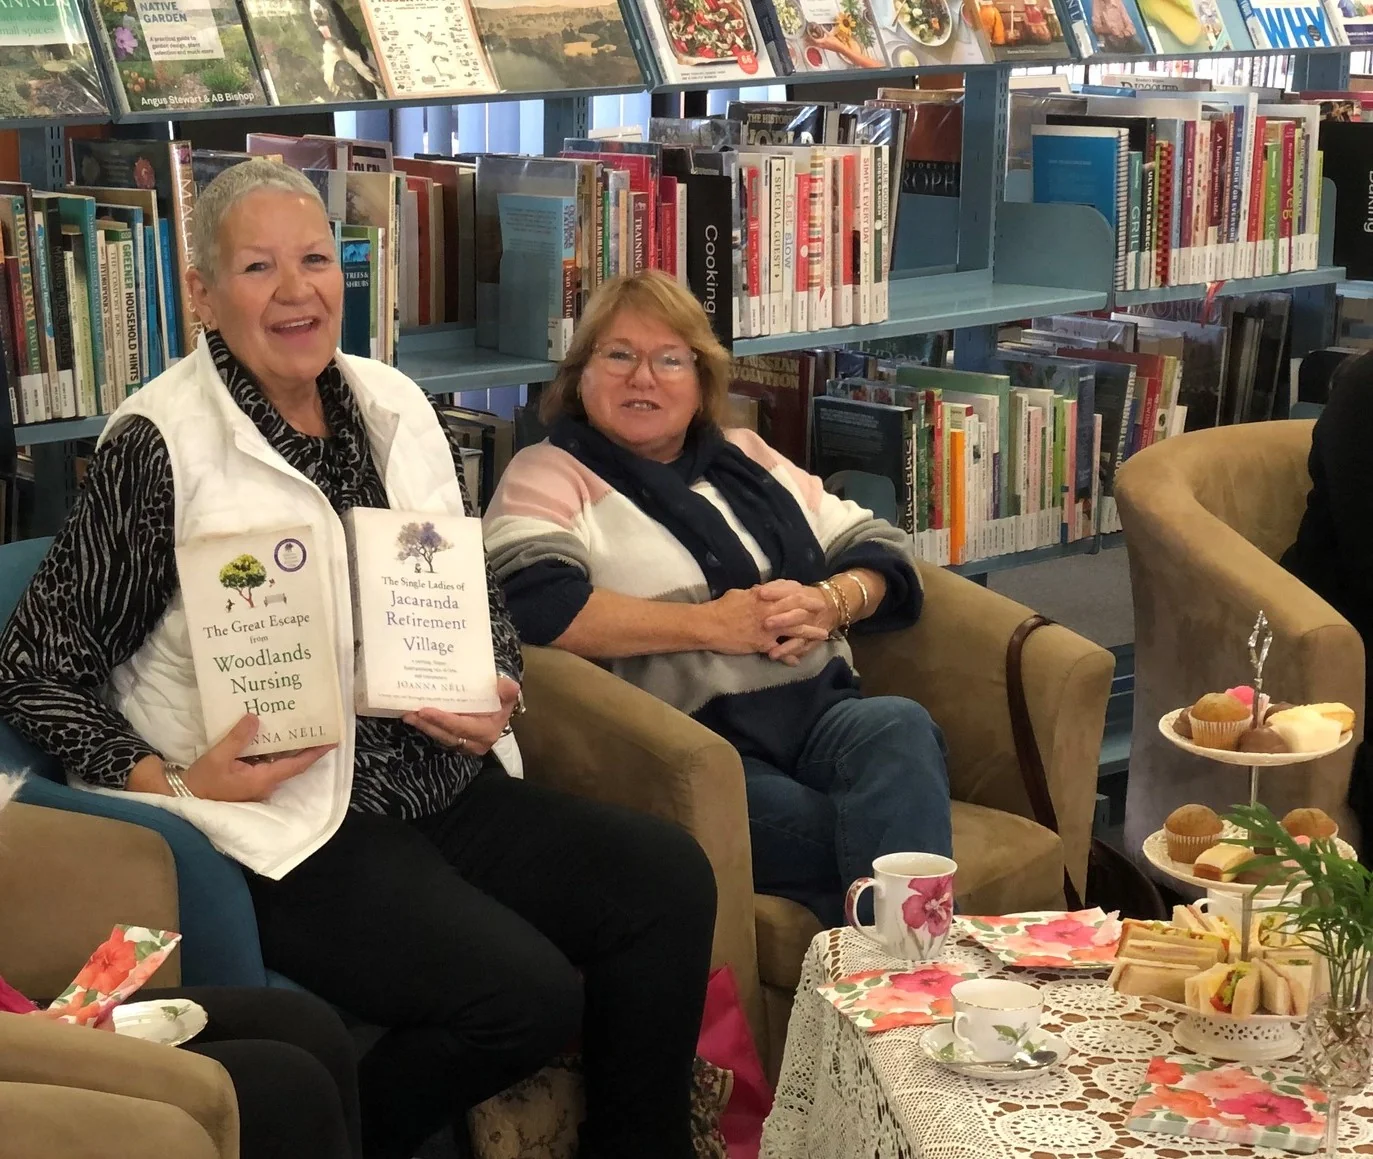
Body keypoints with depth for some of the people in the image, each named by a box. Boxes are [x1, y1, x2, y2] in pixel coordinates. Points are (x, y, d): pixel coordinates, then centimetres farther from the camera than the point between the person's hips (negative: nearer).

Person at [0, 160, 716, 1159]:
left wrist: (499, 696, 0)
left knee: (670, 878, -12)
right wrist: (170, 784, -16)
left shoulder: (395, 405, 9)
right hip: (294, 829, -6)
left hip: (442, 787, 7)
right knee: (529, 994, -24)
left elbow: (479, 596, 21)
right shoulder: (163, 444, -8)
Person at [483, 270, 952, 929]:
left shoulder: (746, 459, 26)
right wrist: (711, 623, -12)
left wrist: (829, 602, -3)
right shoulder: (549, 475, 8)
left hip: (821, 714, 6)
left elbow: (883, 552, 22)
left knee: (896, 725, -31)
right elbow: (538, 607, -13)